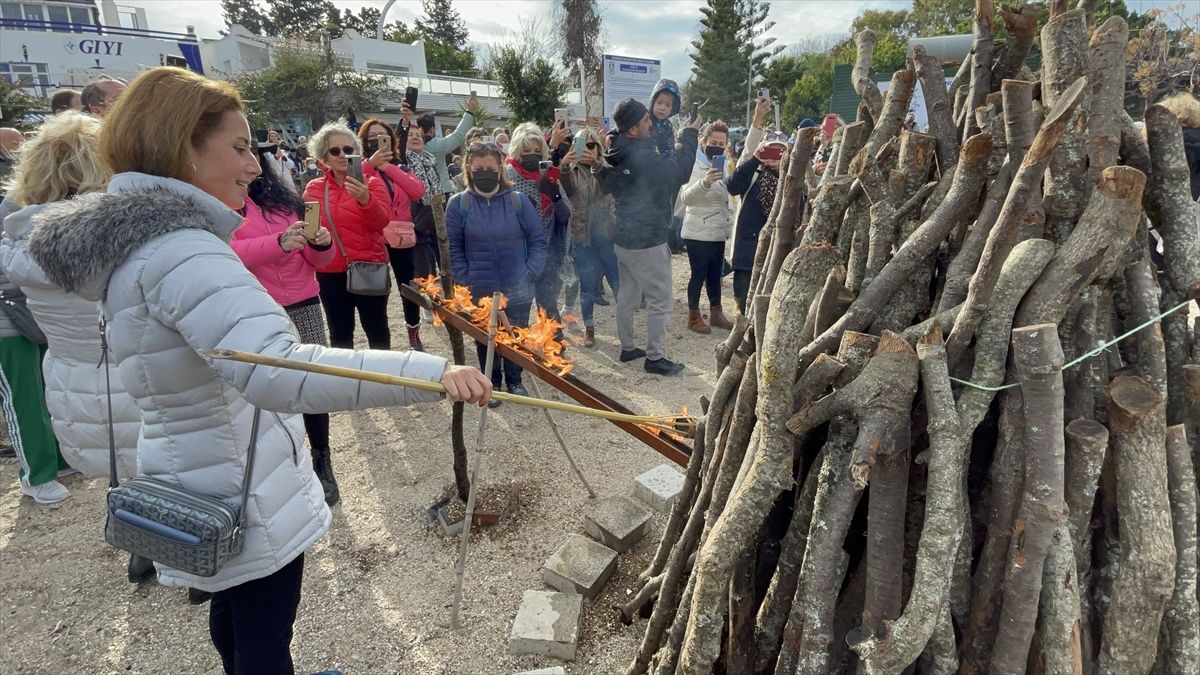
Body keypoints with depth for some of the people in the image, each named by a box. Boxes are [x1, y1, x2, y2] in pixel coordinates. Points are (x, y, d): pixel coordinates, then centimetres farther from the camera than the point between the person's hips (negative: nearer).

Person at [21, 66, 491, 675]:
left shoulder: (135, 241, 6)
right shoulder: (178, 252, -28)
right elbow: (278, 371, -43)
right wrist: (432, 373, -47)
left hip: (204, 482, 10)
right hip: (246, 502, -10)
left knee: (233, 614, 29)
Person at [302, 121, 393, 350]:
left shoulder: (371, 182, -3)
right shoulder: (314, 188, 5)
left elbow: (382, 221, -18)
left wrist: (365, 199, -36)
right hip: (330, 273, 3)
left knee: (377, 329, 7)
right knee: (339, 334, 14)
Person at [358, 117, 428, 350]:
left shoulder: (401, 167, 12)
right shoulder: (363, 168, 1)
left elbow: (418, 191, -8)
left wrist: (388, 167, -12)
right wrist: (370, 164, -32)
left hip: (401, 236, 3)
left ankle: (414, 332, 27)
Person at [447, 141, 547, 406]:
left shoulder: (519, 200, -3)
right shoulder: (458, 204, -5)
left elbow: (538, 240, 2)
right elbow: (453, 248, -2)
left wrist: (530, 273, -7)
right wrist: (464, 281, -8)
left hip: (517, 290, 1)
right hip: (479, 292, 0)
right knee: (485, 340, 15)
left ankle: (514, 381, 36)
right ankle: (491, 384, 34)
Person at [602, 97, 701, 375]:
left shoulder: (614, 156, 2)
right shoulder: (644, 157, -24)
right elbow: (680, 172, -14)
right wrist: (689, 135, -4)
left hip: (623, 237, 9)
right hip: (647, 241, -9)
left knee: (627, 295, 17)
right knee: (660, 301, 2)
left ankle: (627, 348, 29)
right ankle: (654, 357, 9)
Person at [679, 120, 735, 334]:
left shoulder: (724, 164, 9)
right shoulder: (694, 165, -14)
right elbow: (685, 198, -31)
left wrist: (729, 224, 19)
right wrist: (704, 182, -48)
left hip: (718, 232, 7)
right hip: (698, 232, -7)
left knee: (715, 274, 15)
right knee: (698, 274, -1)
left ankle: (716, 313, 27)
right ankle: (693, 316, 12)